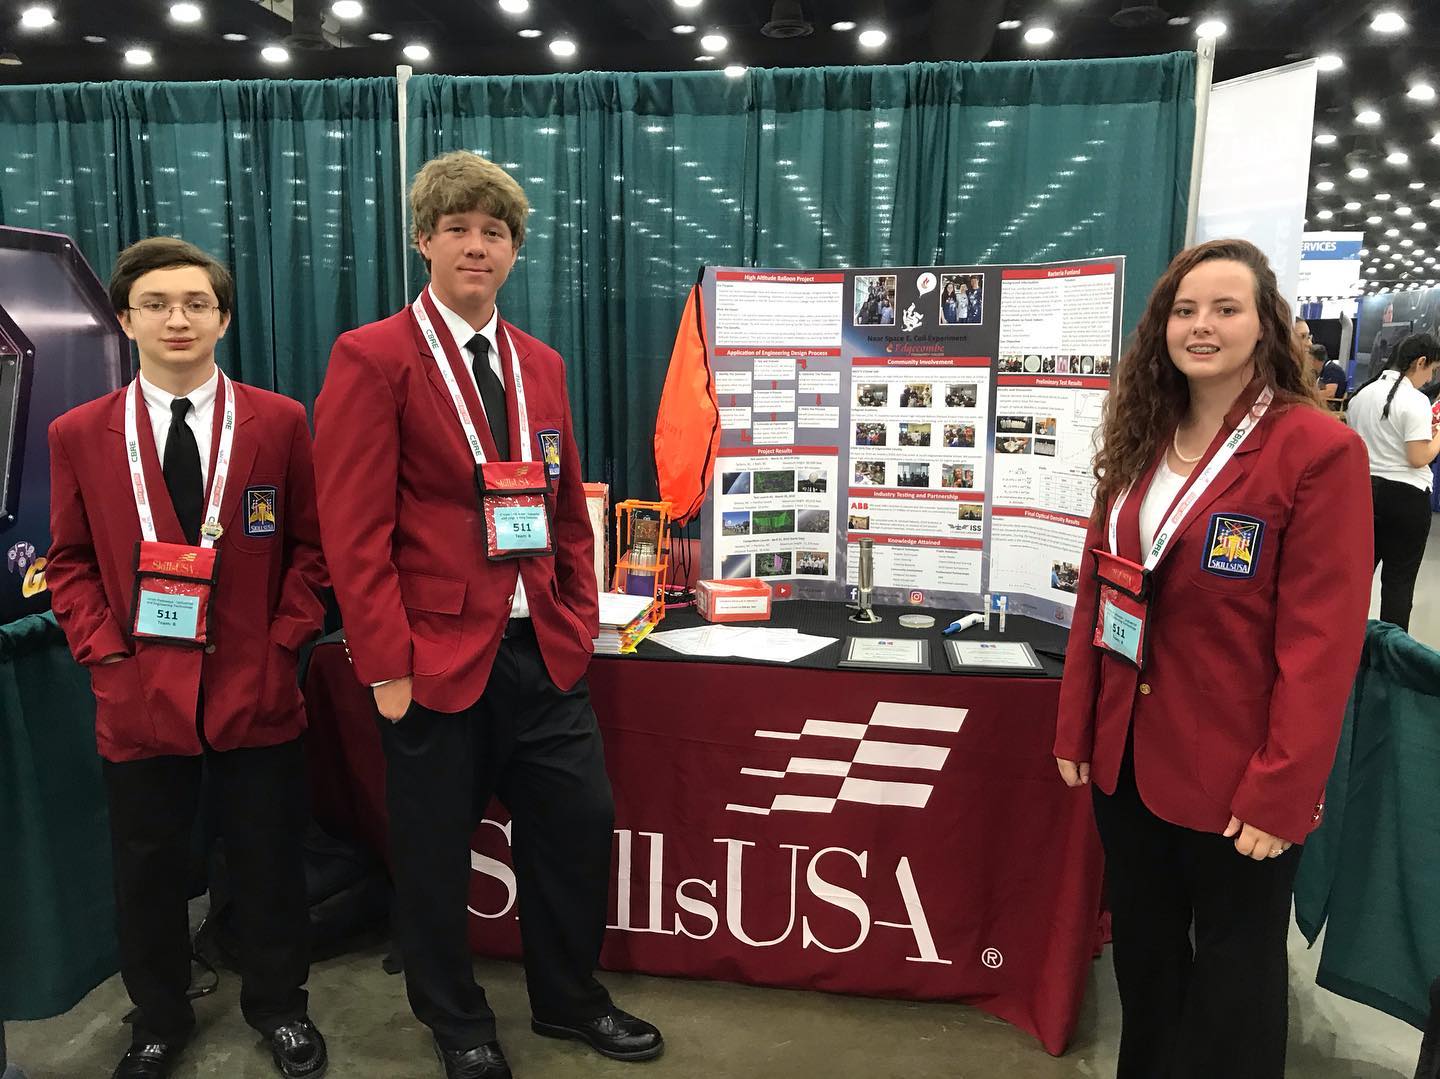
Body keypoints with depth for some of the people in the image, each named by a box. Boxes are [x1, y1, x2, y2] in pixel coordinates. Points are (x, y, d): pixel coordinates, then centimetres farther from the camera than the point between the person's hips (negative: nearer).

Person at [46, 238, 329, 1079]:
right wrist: (105, 651, -4)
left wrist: (283, 639, -6)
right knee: (149, 870, 14)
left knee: (270, 862, 12)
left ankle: (278, 1004, 35)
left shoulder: (280, 422, 0)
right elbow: (71, 562, 8)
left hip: (256, 690, -1)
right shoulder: (80, 434, 3)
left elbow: (311, 544, 3)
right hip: (139, 695, 1)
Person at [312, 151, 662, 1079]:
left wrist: (581, 620, 7)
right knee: (436, 852, 11)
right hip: (437, 653, -5)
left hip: (543, 651, 5)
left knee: (581, 823, 11)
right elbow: (354, 531, -11)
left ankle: (570, 1000, 35)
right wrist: (387, 667, -14)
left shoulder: (541, 364, 12)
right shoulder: (372, 358, -7)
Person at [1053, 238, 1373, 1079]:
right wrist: (1076, 728, 8)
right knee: (1141, 949, 21)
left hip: (1234, 768, -5)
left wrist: (1281, 790, -17)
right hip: (1128, 751, 6)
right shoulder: (1141, 441, 6)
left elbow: (1322, 638, -16)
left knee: (1234, 968, 13)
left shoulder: (1320, 449, -13)